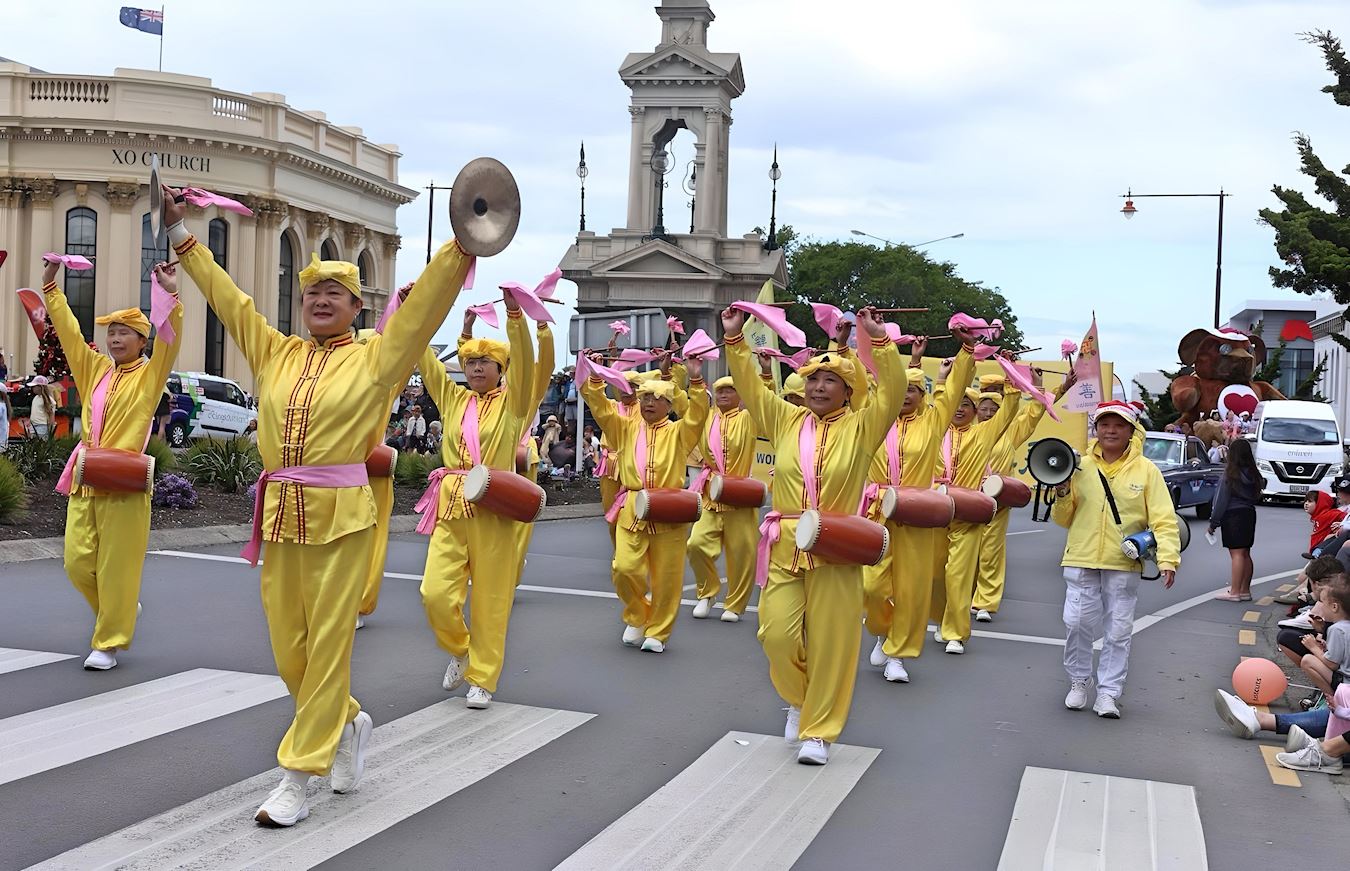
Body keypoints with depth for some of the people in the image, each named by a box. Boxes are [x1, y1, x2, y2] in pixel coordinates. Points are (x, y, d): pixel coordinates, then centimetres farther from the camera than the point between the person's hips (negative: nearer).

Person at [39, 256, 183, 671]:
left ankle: (108, 643, 7)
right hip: (84, 479, 5)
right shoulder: (94, 369, 14)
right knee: (78, 562, 5)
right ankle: (121, 611, 30)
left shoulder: (149, 376, 0)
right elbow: (68, 330, 14)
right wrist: (51, 284, 8)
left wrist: (172, 296, -26)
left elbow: (170, 343, -15)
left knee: (116, 566, -2)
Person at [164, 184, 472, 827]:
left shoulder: (375, 358, 2)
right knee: (287, 647, 8)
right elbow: (228, 297, 18)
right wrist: (179, 233, 20)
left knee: (327, 643, -2)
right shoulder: (276, 353, 14)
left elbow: (428, 300, -5)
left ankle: (298, 778, 7)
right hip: (279, 512, 5)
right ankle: (347, 723, 34)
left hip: (341, 515, -4)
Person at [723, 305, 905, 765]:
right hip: (784, 546, 2)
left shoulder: (861, 427, 2)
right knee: (777, 634, -2)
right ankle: (799, 698, 28)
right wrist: (734, 339, -1)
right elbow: (749, 386, 8)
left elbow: (893, 391, -10)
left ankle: (819, 731, 13)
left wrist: (880, 340, -18)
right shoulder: (785, 420, 9)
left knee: (830, 642, 1)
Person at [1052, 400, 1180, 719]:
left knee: (1118, 631, 3)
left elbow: (1164, 519, -5)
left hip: (1124, 564, -1)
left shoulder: (1145, 470, 0)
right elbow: (1064, 519, 12)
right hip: (1081, 561, 1)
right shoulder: (1081, 467, 6)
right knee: (1077, 623, -3)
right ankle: (1078, 681, 18)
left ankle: (1108, 692, 14)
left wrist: (1168, 558, -17)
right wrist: (1062, 494, -8)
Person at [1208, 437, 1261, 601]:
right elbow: (1257, 496, 9)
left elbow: (1221, 499, -9)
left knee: (1236, 554, -8)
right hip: (1249, 514, 7)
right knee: (1245, 554, 12)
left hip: (1233, 515, -7)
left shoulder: (1230, 474, -11)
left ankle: (1234, 592, -8)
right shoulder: (1254, 474, 6)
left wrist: (1213, 522, -4)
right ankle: (1245, 591, 17)